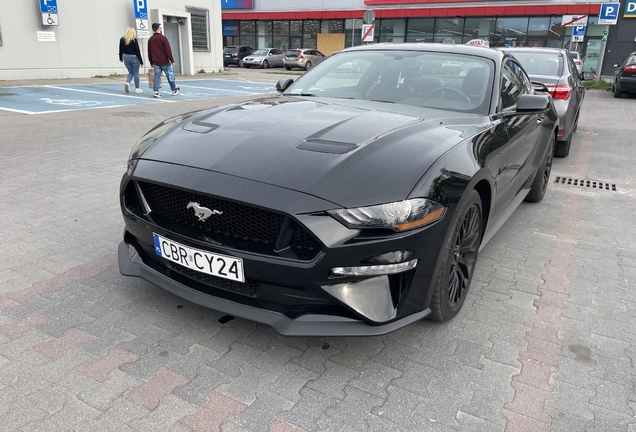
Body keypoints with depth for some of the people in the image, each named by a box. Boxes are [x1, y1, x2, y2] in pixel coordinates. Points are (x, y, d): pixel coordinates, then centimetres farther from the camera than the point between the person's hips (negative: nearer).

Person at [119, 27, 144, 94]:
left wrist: (121, 58, 24)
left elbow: (121, 50, 9)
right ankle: (137, 88, 10)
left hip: (126, 57, 4)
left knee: (130, 72, 17)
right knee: (136, 73, 5)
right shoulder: (134, 40, -14)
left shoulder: (122, 39, 0)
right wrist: (141, 61, -8)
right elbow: (137, 51, -13)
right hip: (134, 58, -4)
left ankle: (127, 82, -9)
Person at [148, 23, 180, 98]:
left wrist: (151, 62, 20)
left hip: (156, 62, 5)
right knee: (170, 76, 8)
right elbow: (168, 50, -12)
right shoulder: (163, 38, -9)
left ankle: (155, 91, -1)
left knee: (157, 77, 6)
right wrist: (172, 60, -6)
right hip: (165, 62, -5)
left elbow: (149, 52, 12)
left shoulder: (150, 39, 8)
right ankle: (174, 89, 19)